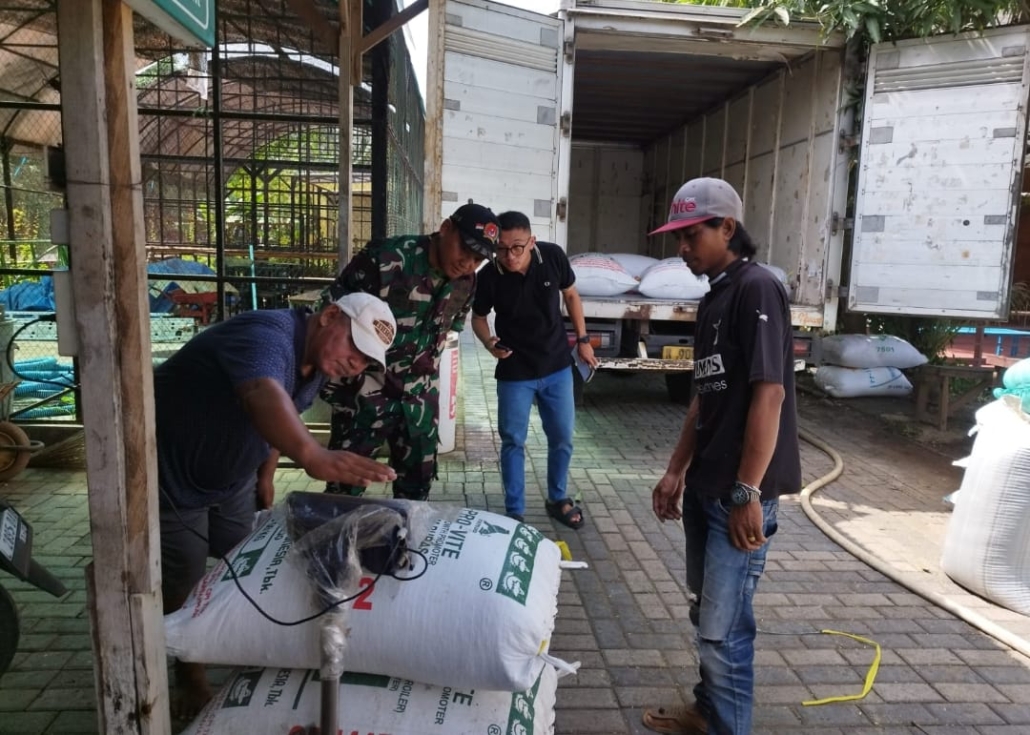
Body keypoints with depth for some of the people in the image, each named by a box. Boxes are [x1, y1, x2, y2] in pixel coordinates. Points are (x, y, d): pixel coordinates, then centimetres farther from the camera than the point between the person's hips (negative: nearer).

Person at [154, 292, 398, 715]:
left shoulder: (317, 363, -5)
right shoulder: (269, 335, -34)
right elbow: (264, 398, -55)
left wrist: (265, 474, 12)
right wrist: (313, 457, -69)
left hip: (231, 476, 8)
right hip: (171, 472, -8)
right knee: (182, 586, 2)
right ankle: (189, 678, 24)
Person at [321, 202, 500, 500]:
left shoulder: (466, 284, -4)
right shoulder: (387, 258, -22)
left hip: (419, 399, 5)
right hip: (363, 395, -5)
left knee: (418, 482, 16)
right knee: (345, 486, 4)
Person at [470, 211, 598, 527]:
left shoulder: (553, 256, -15)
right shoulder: (489, 277, -19)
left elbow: (571, 295, 4)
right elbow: (478, 317, -1)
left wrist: (582, 340, 5)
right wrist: (488, 342, -22)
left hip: (557, 367, 2)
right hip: (514, 373, -2)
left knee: (562, 438, 13)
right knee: (513, 442, 6)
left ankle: (558, 500, 35)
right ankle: (515, 513, 21)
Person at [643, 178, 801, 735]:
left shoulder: (757, 289, -14)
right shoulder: (714, 297, 13)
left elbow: (769, 394, -20)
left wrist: (748, 493, -21)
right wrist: (676, 471, 16)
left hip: (739, 492, -9)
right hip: (704, 486, 9)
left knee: (723, 626, 1)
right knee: (705, 612, 20)